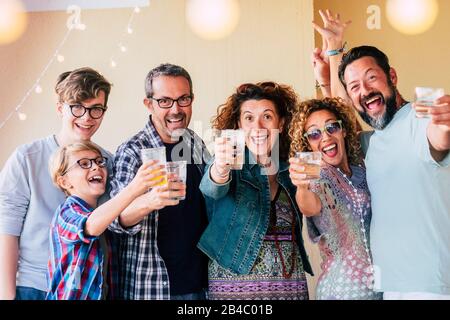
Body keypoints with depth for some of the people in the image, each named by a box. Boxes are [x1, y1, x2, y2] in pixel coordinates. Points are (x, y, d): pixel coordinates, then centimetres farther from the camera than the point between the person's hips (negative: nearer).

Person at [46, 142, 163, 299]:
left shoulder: (102, 211, 8)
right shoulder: (68, 212, -15)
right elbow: (91, 226, -39)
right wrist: (132, 189, -51)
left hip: (102, 294, 7)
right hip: (72, 295, -7)